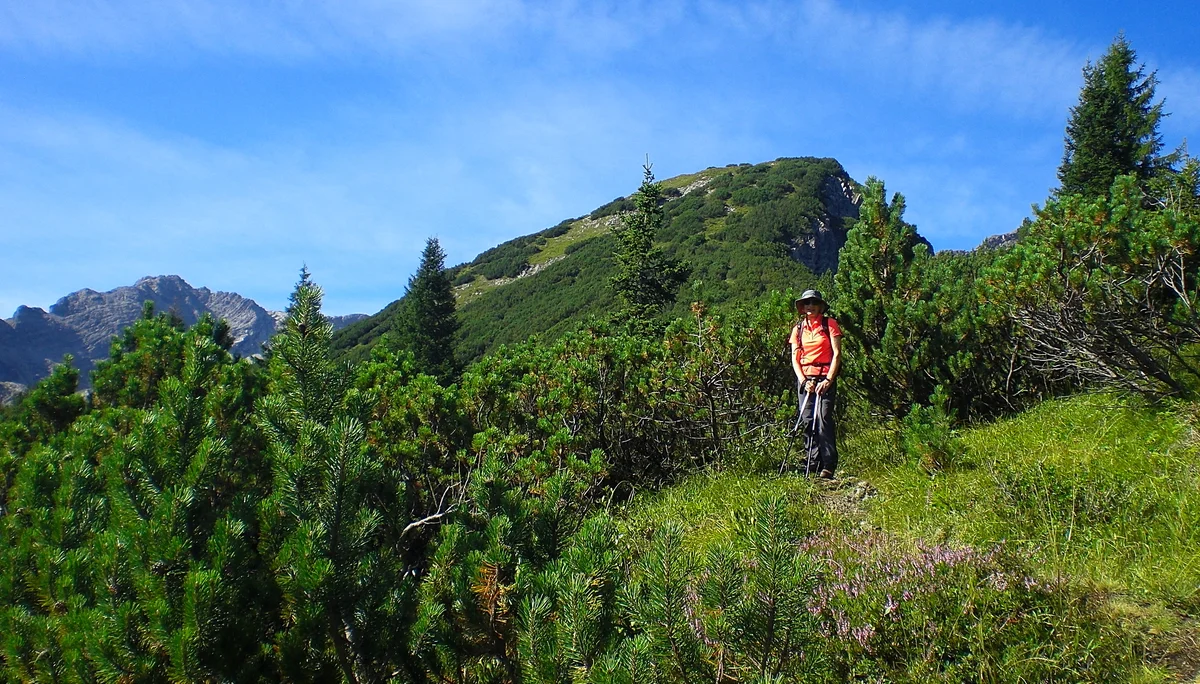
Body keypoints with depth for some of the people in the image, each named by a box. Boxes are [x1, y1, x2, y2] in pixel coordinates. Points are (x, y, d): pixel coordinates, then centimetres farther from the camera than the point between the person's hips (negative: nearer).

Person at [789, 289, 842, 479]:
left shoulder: (830, 324, 2)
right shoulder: (798, 329, 12)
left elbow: (837, 354, -3)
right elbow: (794, 358, 8)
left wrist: (828, 380, -12)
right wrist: (803, 381, -6)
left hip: (825, 378, -4)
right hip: (805, 378, 4)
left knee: (824, 419, -12)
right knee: (807, 420, 1)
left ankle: (828, 466, -12)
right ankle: (813, 462, 10)